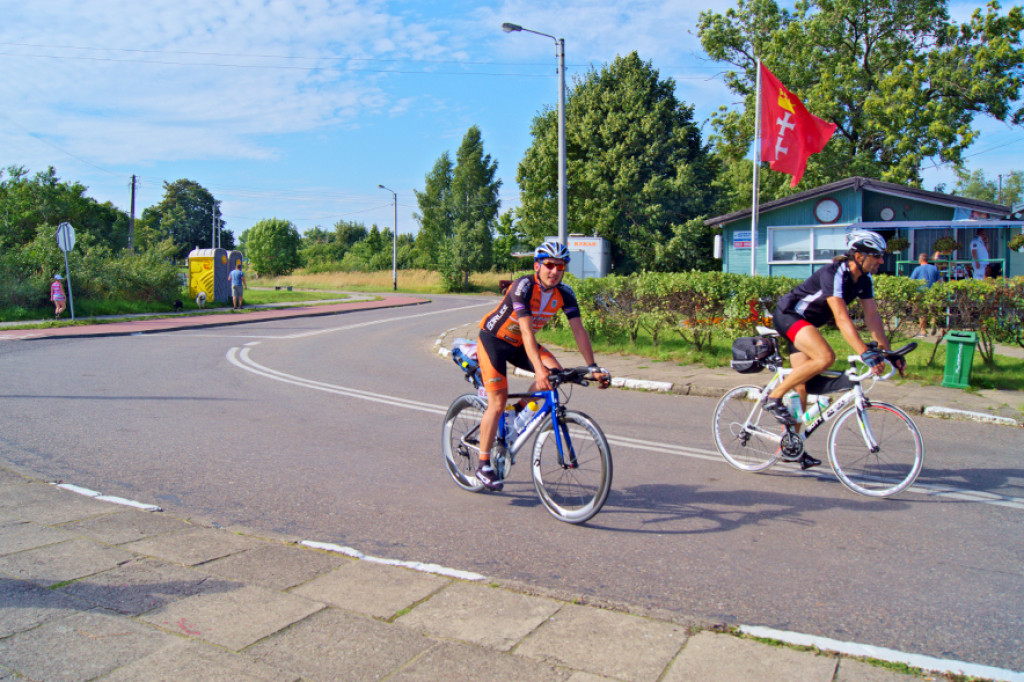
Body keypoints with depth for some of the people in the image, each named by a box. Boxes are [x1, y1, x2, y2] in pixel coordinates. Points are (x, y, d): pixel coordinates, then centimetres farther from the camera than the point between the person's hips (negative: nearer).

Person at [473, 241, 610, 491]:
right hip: (493, 339, -5)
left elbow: (579, 331, -15)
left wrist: (593, 367, -24)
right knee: (498, 403, -11)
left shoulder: (564, 293, -12)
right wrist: (538, 369, -49)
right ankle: (483, 463, 3)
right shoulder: (524, 286, -29)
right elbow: (527, 331, -38)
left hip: (518, 344, 6)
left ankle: (520, 411, 6)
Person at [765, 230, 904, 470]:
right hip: (788, 315, -9)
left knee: (802, 386, 6)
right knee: (826, 357, -32)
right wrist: (866, 354, -43)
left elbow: (872, 316, -1)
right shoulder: (833, 274, -28)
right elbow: (841, 318, -37)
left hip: (806, 323, 9)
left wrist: (887, 351, -8)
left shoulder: (864, 279, -2)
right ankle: (773, 397, -19)